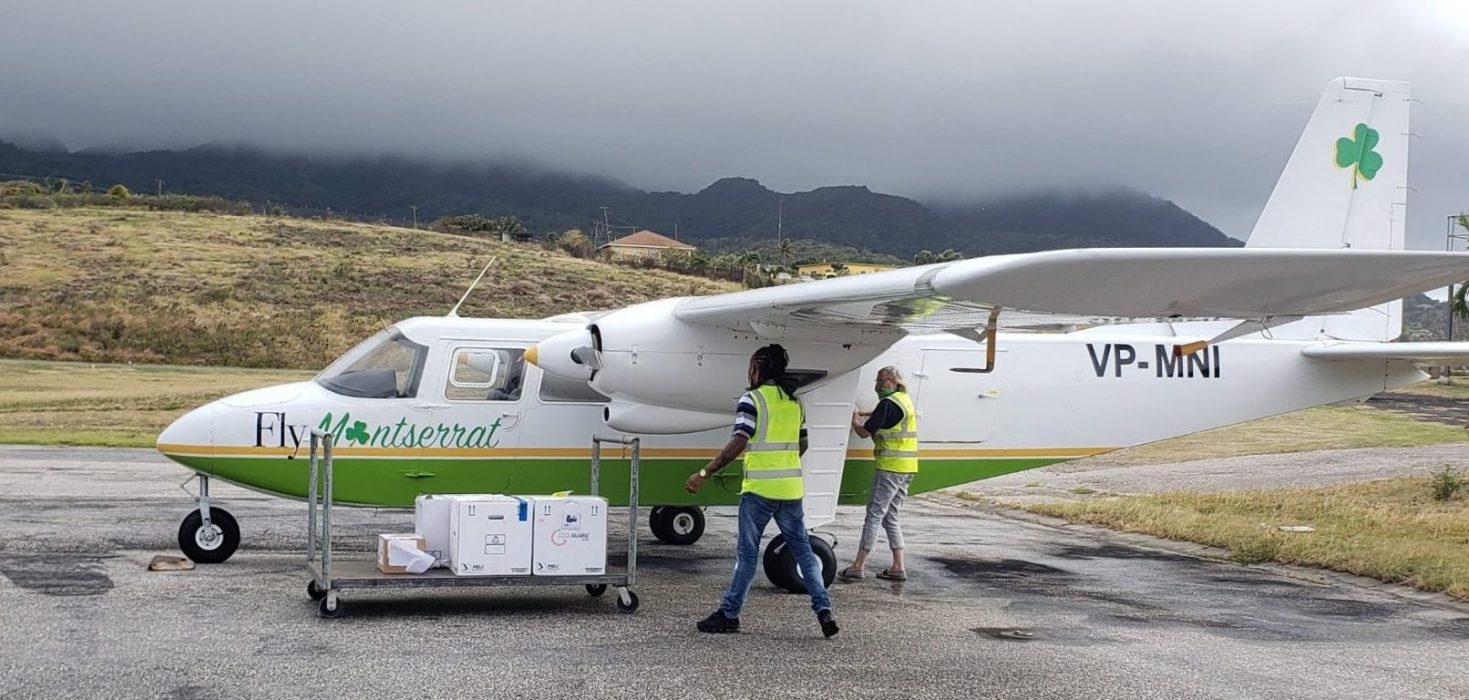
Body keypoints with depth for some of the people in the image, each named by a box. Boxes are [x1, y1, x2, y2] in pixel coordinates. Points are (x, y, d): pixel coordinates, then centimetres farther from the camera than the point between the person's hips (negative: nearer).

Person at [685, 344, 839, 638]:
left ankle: (729, 614, 10)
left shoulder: (753, 399, -9)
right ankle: (823, 609, 4)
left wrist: (704, 473, -16)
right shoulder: (795, 402, 11)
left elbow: (738, 444, -18)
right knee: (802, 549, 12)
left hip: (759, 488, -5)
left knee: (747, 552, 3)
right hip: (791, 488, 5)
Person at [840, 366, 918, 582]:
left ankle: (858, 566, -7)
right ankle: (898, 567, 13)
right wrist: (864, 414, 24)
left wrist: (854, 420, 8)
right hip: (907, 469, 9)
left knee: (874, 514, -7)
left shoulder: (888, 403, -13)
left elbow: (864, 432, -11)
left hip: (890, 467, -9)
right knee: (890, 517, 15)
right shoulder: (905, 400, 17)